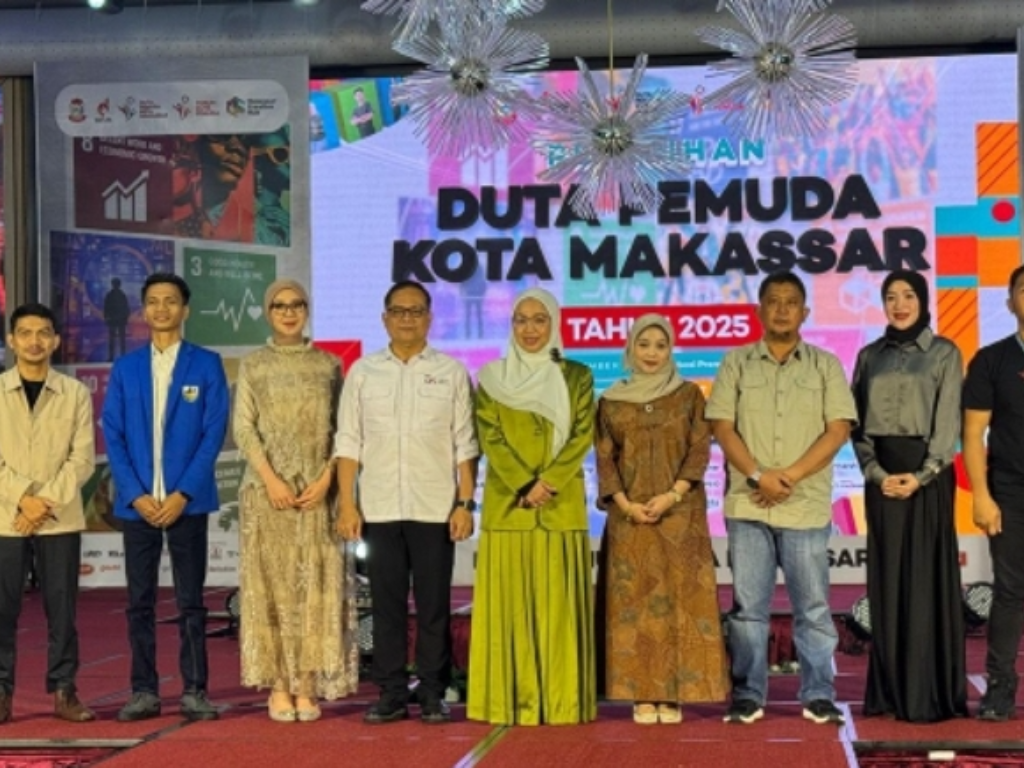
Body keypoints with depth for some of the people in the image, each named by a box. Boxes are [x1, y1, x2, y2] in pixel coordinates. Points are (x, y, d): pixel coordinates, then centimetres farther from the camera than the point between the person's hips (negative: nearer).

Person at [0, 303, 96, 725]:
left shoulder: (76, 393, 6)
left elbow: (83, 458, 0)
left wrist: (47, 501, -11)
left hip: (61, 520, 0)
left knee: (62, 608, 2)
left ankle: (63, 691, 9)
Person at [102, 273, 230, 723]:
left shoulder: (206, 364, 3)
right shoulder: (126, 368, 10)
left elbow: (214, 432, -3)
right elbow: (113, 435, 5)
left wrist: (182, 494, -11)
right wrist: (135, 495, -7)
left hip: (186, 501, -2)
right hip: (137, 502, 2)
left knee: (190, 601, 2)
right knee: (140, 602, 5)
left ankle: (194, 691, 7)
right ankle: (144, 692, 12)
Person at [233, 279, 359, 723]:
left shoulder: (328, 366, 8)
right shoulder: (253, 366, 7)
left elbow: (341, 429, 4)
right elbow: (243, 429, 0)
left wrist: (326, 479, -9)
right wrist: (271, 479, -11)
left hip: (317, 490, 1)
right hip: (267, 489, 0)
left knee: (316, 585, -2)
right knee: (272, 583, 0)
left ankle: (307, 686, 3)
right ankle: (278, 686, 4)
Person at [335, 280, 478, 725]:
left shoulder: (451, 372, 5)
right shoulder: (363, 373, 8)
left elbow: (464, 445, 3)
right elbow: (348, 443, 6)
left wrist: (466, 503, -5)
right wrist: (346, 503, -1)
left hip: (435, 508, -1)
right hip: (379, 508, 1)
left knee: (433, 606, 3)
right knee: (386, 604, 5)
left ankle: (432, 695, 11)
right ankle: (391, 695, 13)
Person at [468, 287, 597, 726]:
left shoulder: (577, 378, 9)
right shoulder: (492, 378, 9)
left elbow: (583, 436, -1)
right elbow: (490, 438, -1)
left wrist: (548, 482, -15)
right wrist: (525, 485, -13)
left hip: (561, 505, 0)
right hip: (507, 504, 0)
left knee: (558, 602, -1)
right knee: (510, 602, -1)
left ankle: (562, 702, 3)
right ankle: (513, 701, 3)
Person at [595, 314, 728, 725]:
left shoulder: (689, 395, 6)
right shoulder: (612, 400, 9)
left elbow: (700, 450, -1)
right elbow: (605, 458, 4)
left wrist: (672, 495, -14)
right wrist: (624, 503, -10)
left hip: (680, 514, -1)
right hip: (629, 515, 1)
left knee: (678, 600, -3)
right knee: (633, 602, -2)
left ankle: (673, 693, 1)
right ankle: (642, 694, 2)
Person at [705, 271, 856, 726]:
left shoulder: (825, 365, 8)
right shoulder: (736, 363, 9)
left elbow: (838, 429, 0)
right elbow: (722, 427, 2)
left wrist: (790, 476, -10)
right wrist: (758, 475, -12)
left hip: (807, 505, 0)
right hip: (747, 504, 1)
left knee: (812, 605, 3)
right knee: (748, 605, 3)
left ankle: (818, 696, 10)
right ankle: (747, 696, 10)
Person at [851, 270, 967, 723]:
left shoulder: (944, 353, 2)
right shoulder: (870, 356, 11)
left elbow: (948, 422, -5)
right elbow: (858, 422, 6)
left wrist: (921, 475, -16)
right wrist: (876, 472, -9)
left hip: (928, 472, -3)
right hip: (881, 475, 3)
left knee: (926, 577, -4)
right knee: (887, 578, 4)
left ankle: (929, 693, -1)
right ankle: (889, 691, 8)